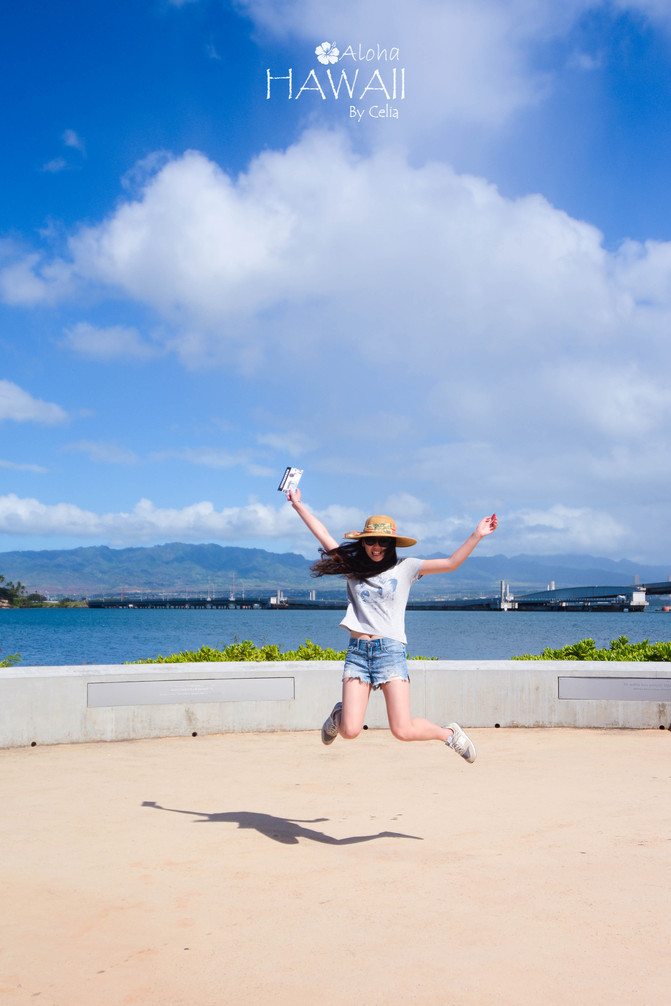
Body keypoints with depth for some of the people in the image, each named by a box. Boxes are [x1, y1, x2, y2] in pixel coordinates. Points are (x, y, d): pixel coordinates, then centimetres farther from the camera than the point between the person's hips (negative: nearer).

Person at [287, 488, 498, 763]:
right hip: (357, 651, 2)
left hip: (391, 650, -2)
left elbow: (450, 563, 1)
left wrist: (476, 536, -7)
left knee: (403, 730, -9)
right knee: (350, 731, -7)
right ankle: (338, 715, 30)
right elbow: (323, 535, 16)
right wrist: (298, 505, 19)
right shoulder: (353, 567, 13)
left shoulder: (404, 568, 7)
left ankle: (449, 733, 21)